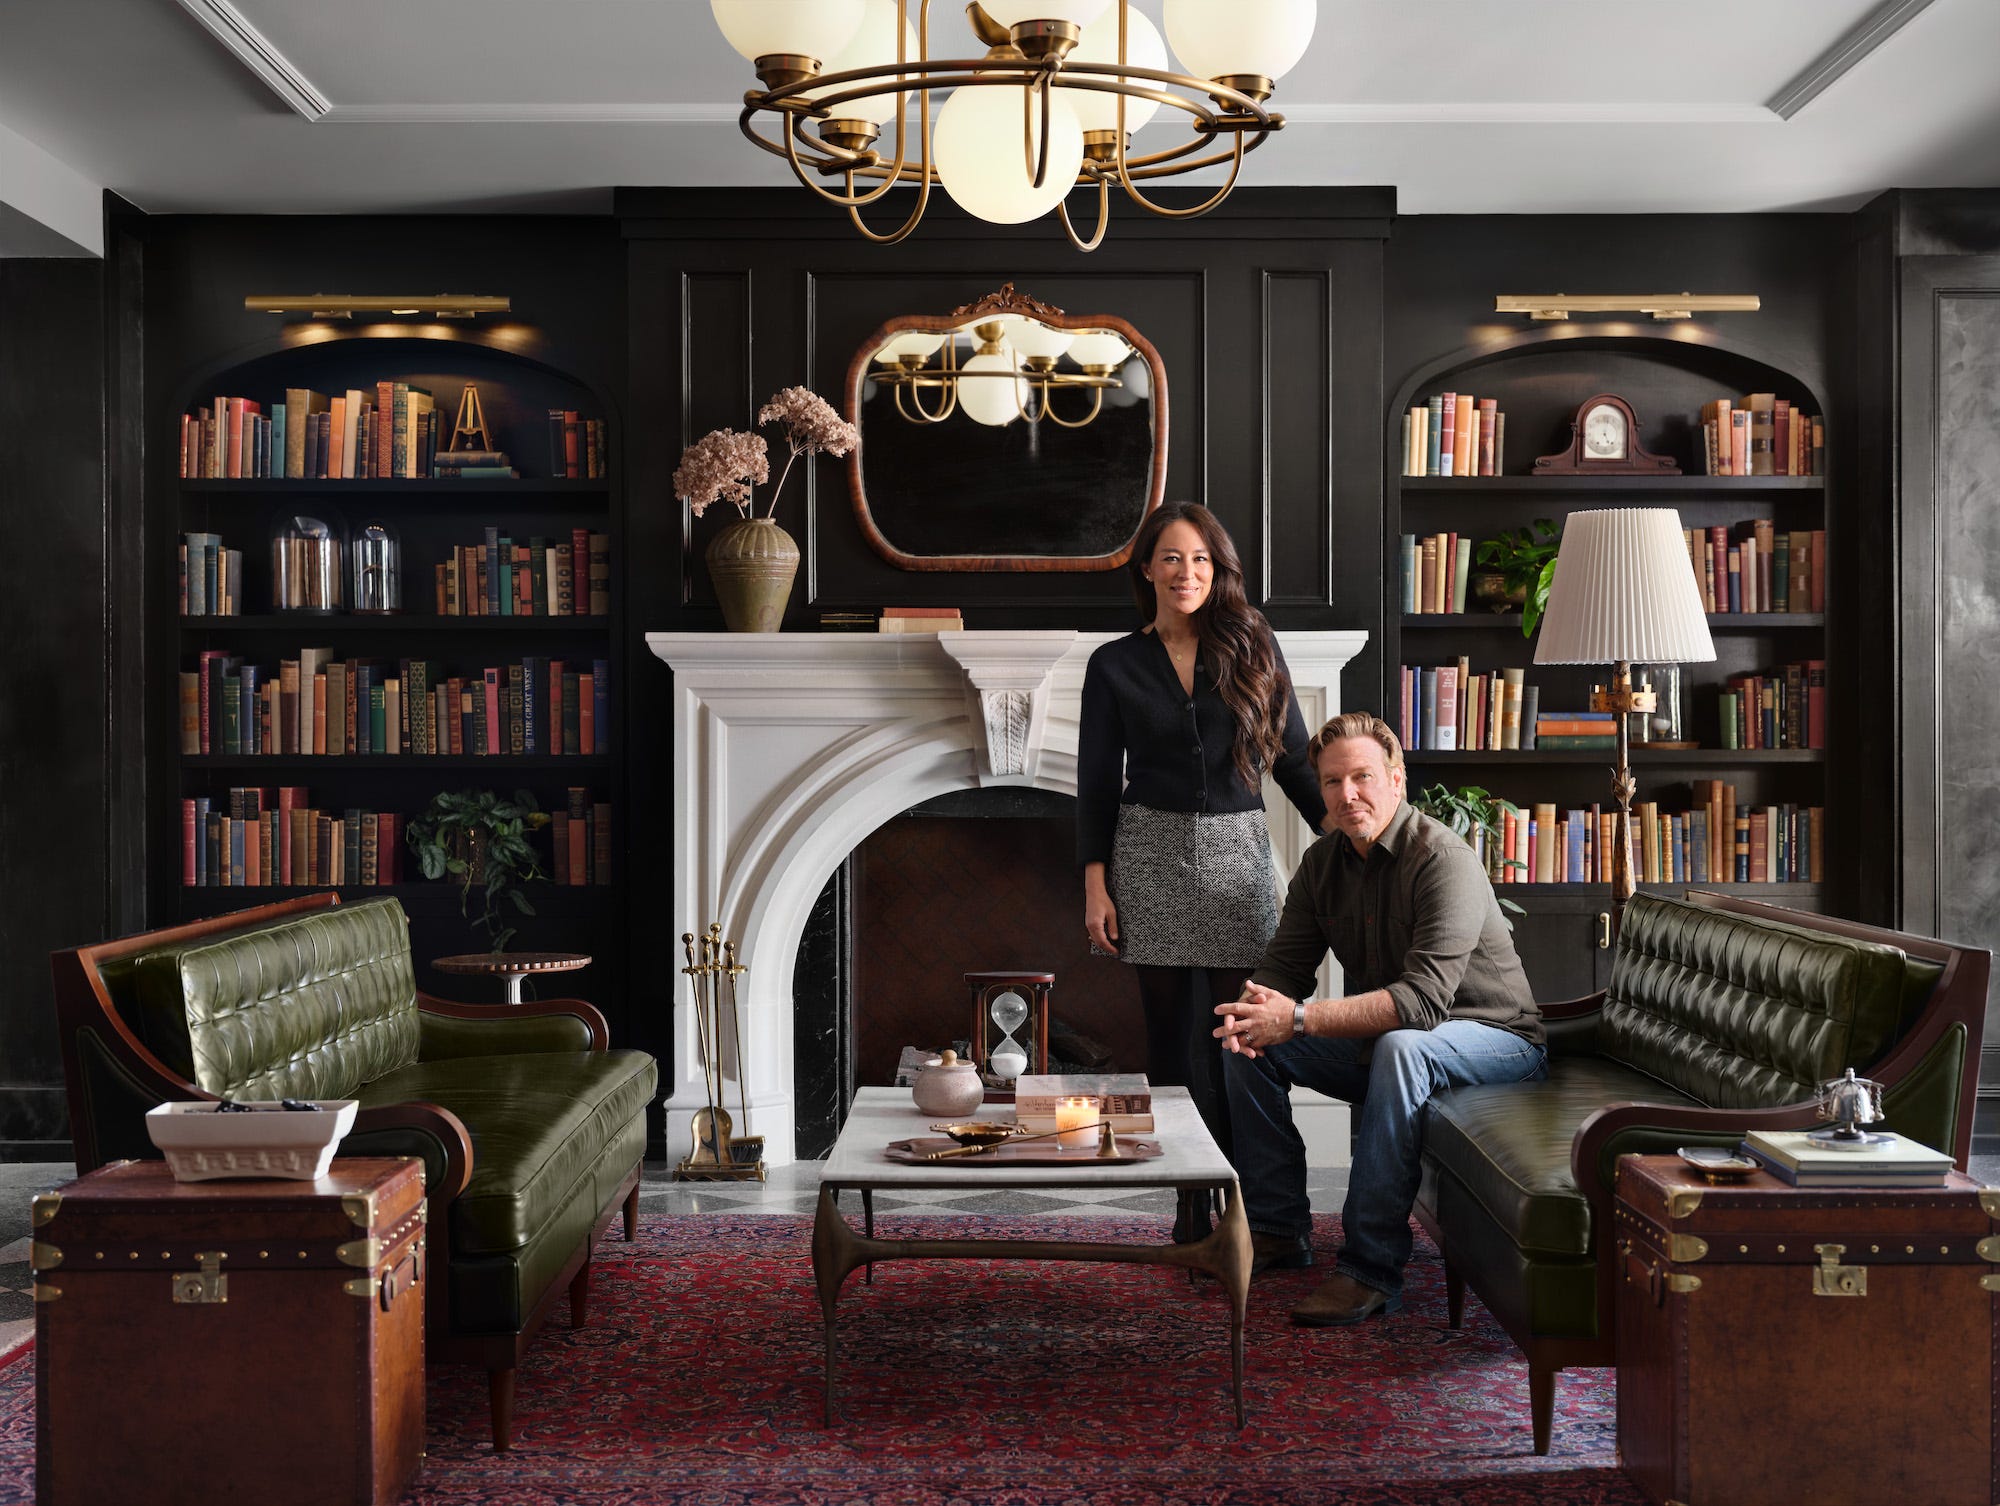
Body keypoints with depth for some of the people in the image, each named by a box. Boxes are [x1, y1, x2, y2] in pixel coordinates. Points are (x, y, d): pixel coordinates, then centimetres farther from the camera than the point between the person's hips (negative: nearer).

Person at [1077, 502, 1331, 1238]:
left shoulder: (1252, 645, 6)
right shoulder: (1115, 665, 5)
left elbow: (1292, 755, 7)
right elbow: (1096, 781, 5)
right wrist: (1095, 884, -2)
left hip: (1236, 852, 0)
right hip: (1152, 853, 0)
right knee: (1172, 1031, 4)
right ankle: (1193, 1197, 13)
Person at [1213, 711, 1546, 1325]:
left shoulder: (1444, 859, -24)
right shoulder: (1323, 862, 0)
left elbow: (1423, 999, -34)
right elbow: (1284, 965, 0)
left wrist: (1299, 1019, -39)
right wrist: (1255, 1010, -25)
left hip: (1492, 1040, -7)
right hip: (1381, 1043, 8)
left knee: (1402, 1047, -39)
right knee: (1247, 1043, -5)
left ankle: (1372, 1268, -33)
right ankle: (1279, 1229, 5)